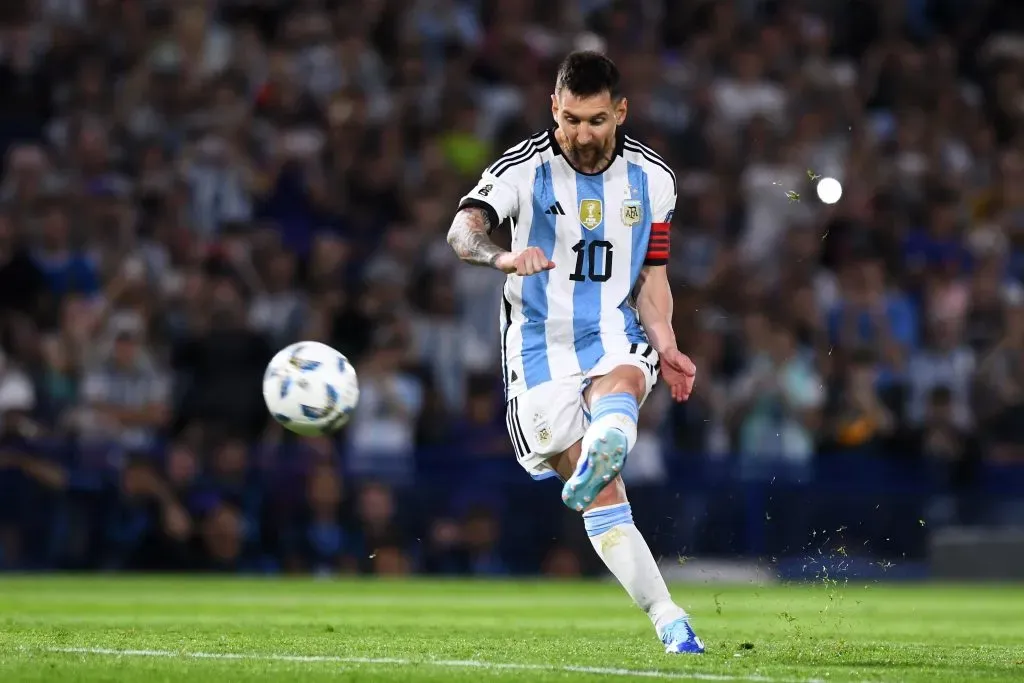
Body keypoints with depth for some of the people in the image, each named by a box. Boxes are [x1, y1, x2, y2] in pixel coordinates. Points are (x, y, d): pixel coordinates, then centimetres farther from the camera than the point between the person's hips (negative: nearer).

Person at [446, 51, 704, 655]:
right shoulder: (525, 168, -8)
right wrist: (504, 258, -48)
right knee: (604, 503, -12)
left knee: (621, 387, -36)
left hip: (616, 337, 2)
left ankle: (595, 464, -68)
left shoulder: (652, 178, 4)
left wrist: (666, 348, -4)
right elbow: (463, 230, -25)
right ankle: (672, 623, -11)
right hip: (541, 347, -2)